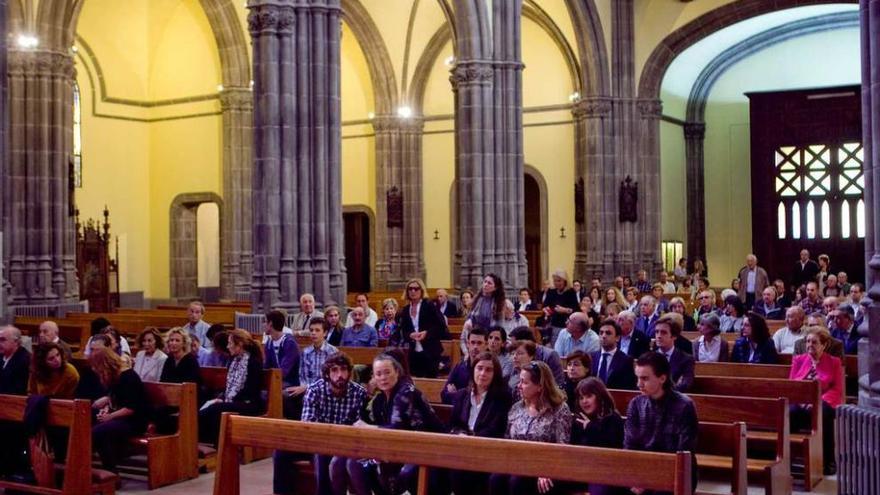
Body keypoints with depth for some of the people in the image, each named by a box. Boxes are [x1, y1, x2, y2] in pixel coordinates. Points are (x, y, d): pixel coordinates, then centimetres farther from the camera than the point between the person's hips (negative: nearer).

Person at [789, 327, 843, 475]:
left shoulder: (834, 362, 9)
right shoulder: (798, 360, 17)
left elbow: (837, 390, 0)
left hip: (824, 403, -2)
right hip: (801, 402, 2)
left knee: (823, 414, -37)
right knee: (790, 412, -33)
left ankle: (828, 461, -24)